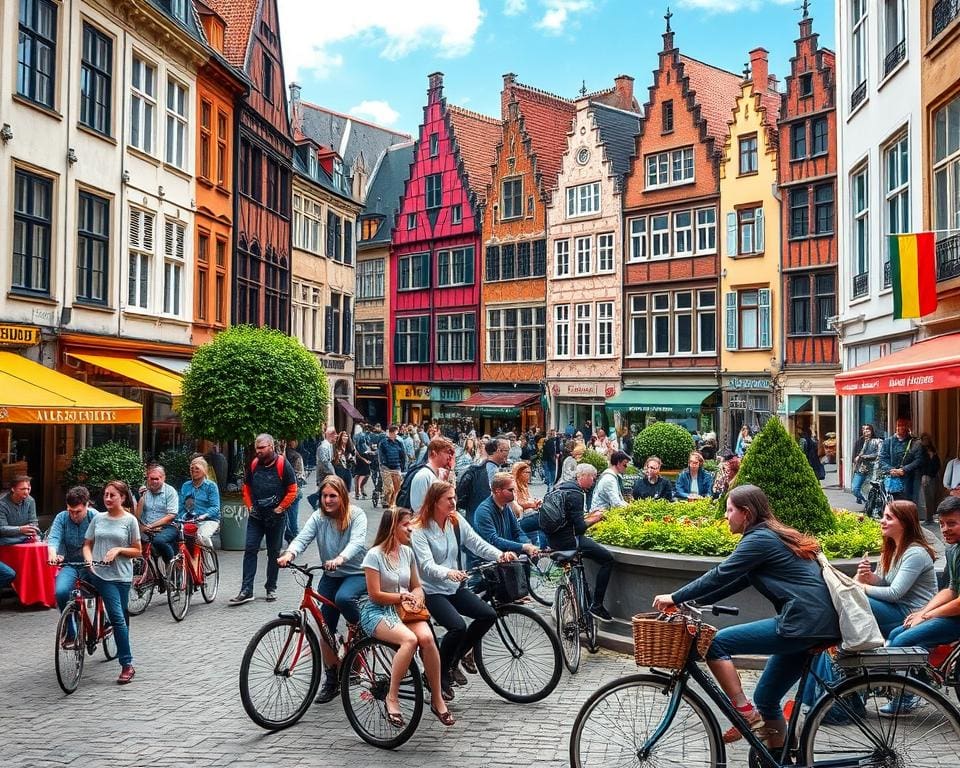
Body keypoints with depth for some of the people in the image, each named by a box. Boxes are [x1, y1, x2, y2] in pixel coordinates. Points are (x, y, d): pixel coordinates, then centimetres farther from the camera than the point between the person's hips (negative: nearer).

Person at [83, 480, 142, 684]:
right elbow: (87, 545, 12)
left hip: (121, 576, -1)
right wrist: (89, 560, -7)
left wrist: (118, 549, -12)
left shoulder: (130, 520, 1)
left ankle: (126, 665, 6)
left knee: (119, 618, 2)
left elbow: (137, 551, 4)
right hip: (99, 574, 1)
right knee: (118, 617, -9)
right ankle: (127, 665, -1)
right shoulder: (98, 518, 8)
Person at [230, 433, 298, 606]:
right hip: (256, 516, 3)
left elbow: (292, 490, -7)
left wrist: (280, 508, -10)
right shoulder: (253, 465, 5)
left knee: (274, 553, 8)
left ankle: (271, 588, 19)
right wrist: (250, 506, 5)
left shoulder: (282, 465, -8)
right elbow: (246, 487, 17)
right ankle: (246, 591, -3)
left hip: (276, 517, -3)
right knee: (250, 550, -4)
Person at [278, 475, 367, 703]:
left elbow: (357, 542, -30)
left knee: (343, 598, -37)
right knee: (326, 629, 1)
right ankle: (332, 680, 17)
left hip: (356, 573, -4)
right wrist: (289, 554, -42)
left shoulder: (356, 515, -13)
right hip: (330, 576, 4)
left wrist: (340, 559, -50)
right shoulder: (318, 517, -4)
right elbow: (302, 538, -19)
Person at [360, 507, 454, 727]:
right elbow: (375, 594, -10)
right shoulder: (375, 555, -10)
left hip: (404, 610, 5)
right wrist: (403, 596, -9)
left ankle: (437, 699, -15)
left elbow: (417, 587, 15)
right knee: (409, 639, -34)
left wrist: (416, 597, -7)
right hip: (377, 612, -5)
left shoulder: (407, 552, 9)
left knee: (427, 637, -27)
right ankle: (392, 698, -19)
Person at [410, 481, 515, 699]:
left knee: (489, 615, -11)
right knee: (458, 626, -27)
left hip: (455, 587, 7)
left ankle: (453, 661, 8)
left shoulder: (457, 521, 5)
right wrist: (448, 573, -44)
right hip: (431, 591, -7)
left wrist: (500, 555, -21)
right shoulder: (419, 529, -14)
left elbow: (477, 544, -2)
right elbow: (427, 565, -24)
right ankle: (440, 674, -2)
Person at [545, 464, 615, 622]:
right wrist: (595, 519, -2)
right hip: (567, 540, -10)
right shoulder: (575, 494, -16)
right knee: (607, 558, -6)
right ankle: (597, 605, -6)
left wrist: (590, 515, 15)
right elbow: (579, 527, -18)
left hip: (553, 539, 10)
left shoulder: (561, 488, 13)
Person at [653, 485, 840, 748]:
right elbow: (734, 582, 21)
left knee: (715, 642, -7)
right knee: (766, 699, 16)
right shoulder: (774, 535, 20)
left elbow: (720, 576, -13)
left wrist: (675, 598, -4)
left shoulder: (760, 539, -9)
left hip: (802, 622, -10)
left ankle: (746, 714, -4)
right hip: (819, 624, 10)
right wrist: (688, 602, 17)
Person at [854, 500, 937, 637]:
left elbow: (894, 593, -21)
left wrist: (863, 588, -14)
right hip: (896, 606, 9)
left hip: (911, 614, -9)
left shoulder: (915, 553, -18)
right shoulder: (891, 548, 10)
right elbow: (884, 582, 12)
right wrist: (870, 577, -9)